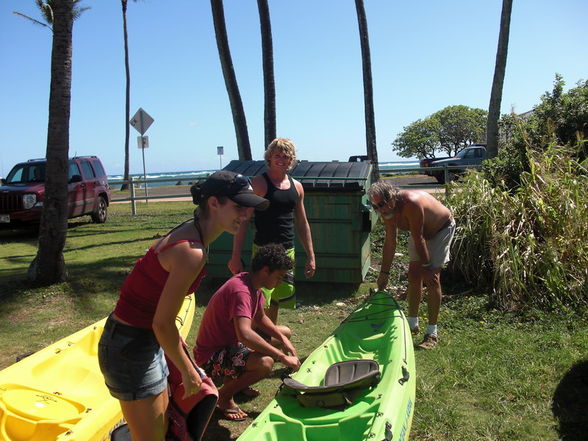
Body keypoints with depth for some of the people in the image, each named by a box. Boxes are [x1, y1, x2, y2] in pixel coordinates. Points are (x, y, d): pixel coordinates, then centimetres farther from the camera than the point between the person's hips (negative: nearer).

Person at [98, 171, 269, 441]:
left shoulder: (189, 233, 2)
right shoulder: (192, 252, -27)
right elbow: (162, 323, -22)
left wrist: (177, 340, 18)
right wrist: (187, 371, -10)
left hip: (146, 340, 9)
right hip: (132, 348, -9)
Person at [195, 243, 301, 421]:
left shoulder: (253, 284, 2)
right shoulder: (240, 291, -29)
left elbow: (260, 318, 13)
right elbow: (245, 334, -43)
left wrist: (283, 339, -3)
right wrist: (282, 357, -38)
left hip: (228, 344, 10)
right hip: (211, 357, -10)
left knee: (283, 332, 16)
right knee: (265, 363, -34)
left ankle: (235, 380, 16)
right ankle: (224, 395, -6)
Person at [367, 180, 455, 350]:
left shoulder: (411, 204, -39)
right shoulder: (387, 210, -16)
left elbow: (419, 239, -32)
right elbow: (390, 242, -8)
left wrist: (427, 267, -23)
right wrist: (384, 273, -5)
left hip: (441, 229, -7)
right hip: (420, 231, 7)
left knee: (432, 279, -13)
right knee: (414, 275, 6)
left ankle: (432, 333, -4)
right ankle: (412, 324, 22)